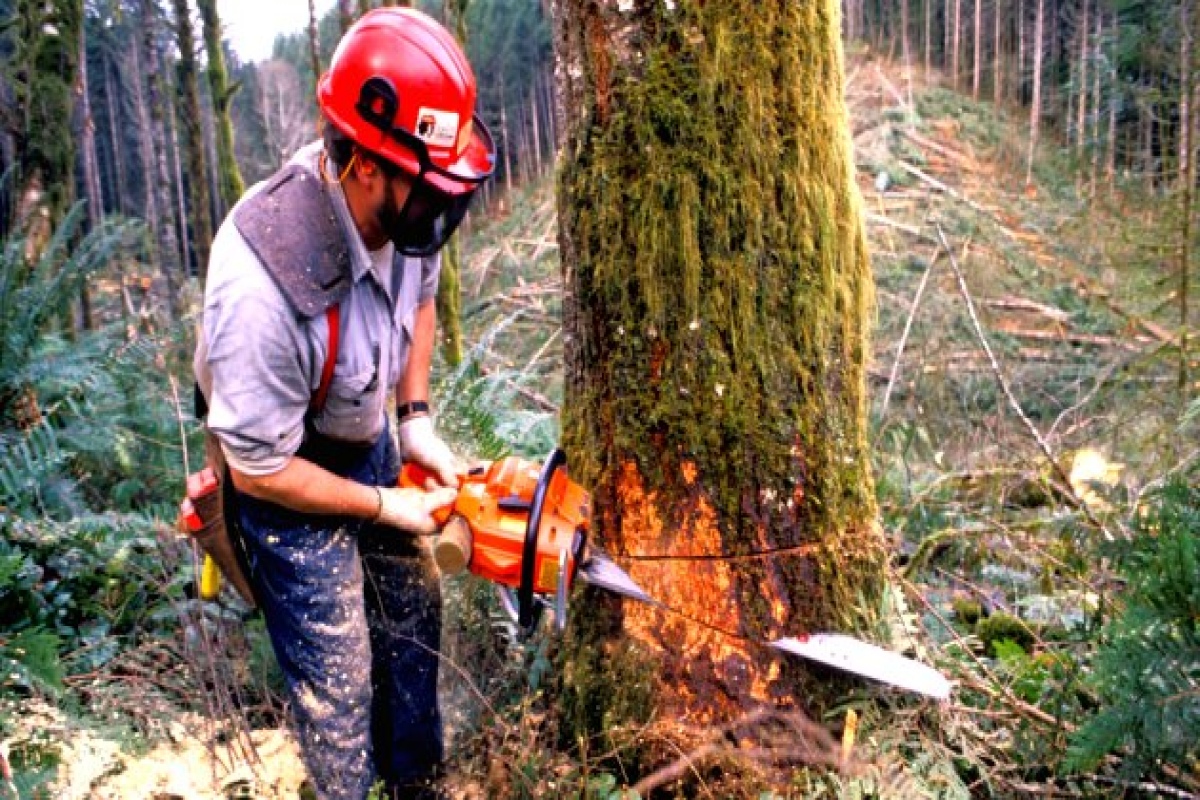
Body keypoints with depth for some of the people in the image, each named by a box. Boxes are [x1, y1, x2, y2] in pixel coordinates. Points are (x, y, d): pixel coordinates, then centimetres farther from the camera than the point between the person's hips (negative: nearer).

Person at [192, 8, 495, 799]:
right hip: (285, 477, -7)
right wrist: (385, 508, -14)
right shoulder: (261, 289, -40)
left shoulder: (399, 205, -20)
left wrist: (418, 421, -2)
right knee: (339, 681, 2)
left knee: (415, 609, 20)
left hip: (368, 440, 7)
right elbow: (259, 470, -26)